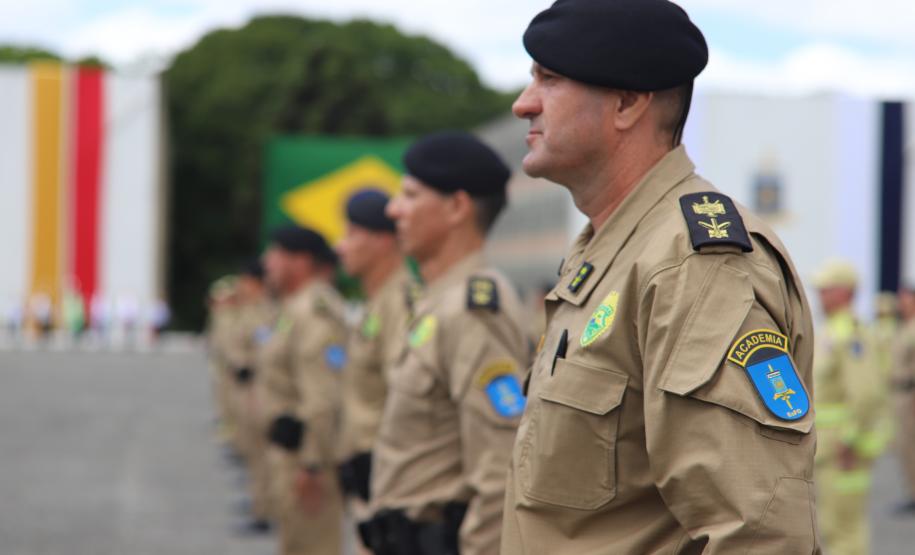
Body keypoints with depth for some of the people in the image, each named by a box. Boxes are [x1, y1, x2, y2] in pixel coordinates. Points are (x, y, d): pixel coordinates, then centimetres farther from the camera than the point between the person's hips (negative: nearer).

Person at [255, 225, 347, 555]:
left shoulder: (314, 312, -19)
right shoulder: (297, 308, 16)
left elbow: (322, 398, -26)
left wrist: (312, 465, -26)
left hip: (304, 451, -11)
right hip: (288, 448, 11)